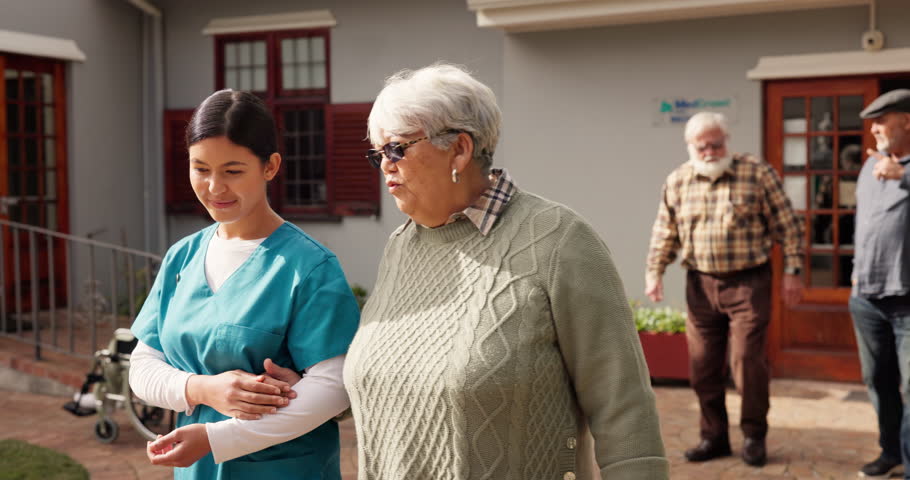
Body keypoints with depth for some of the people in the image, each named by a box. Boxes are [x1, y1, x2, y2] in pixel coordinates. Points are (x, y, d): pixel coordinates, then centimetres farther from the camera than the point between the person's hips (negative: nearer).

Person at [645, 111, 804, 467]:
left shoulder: (758, 174, -5)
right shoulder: (678, 182, 5)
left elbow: (787, 225, -3)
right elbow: (665, 232, 12)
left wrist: (792, 271, -6)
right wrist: (654, 271, 5)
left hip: (748, 283, -4)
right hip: (701, 286, 4)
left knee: (748, 361, -5)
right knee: (703, 366, 7)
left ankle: (754, 436, 14)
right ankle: (714, 436, 21)